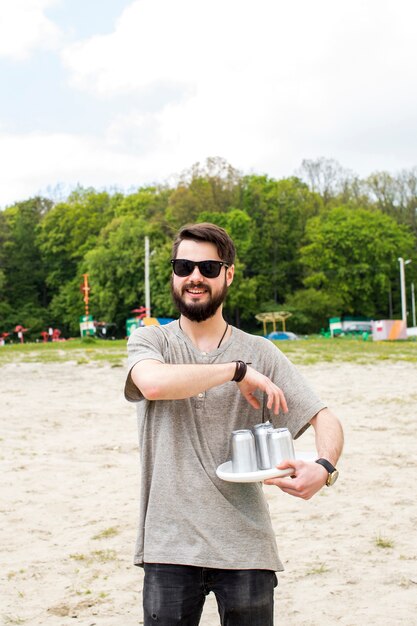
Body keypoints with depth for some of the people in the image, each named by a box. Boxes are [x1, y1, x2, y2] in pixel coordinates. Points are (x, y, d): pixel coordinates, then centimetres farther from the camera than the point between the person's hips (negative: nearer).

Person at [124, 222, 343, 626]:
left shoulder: (259, 353, 5)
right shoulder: (149, 342, 3)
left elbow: (324, 419, 1)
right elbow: (153, 383, -21)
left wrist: (324, 467, -19)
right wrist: (236, 371, -16)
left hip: (246, 546, 1)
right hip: (169, 545, -1)